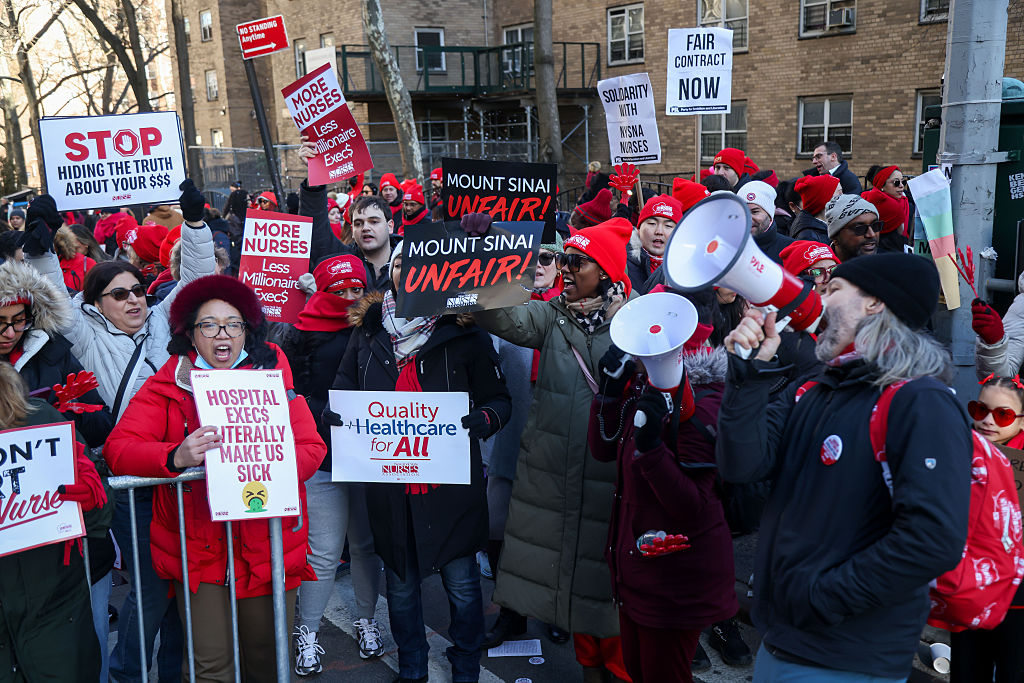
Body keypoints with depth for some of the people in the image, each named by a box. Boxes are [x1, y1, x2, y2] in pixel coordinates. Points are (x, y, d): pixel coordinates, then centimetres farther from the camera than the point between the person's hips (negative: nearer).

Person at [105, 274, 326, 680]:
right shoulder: (168, 385, 3)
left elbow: (311, 449, -1)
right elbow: (118, 449, -6)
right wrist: (177, 456, -25)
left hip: (269, 546, 1)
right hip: (198, 551, -1)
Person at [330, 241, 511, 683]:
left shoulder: (464, 332, -4)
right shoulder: (368, 328, 6)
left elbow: (499, 399, 0)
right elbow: (344, 388, 15)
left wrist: (484, 418, -22)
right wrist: (333, 412, -6)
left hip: (451, 479, -3)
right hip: (388, 478, 3)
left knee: (461, 581, 8)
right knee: (400, 582, 16)